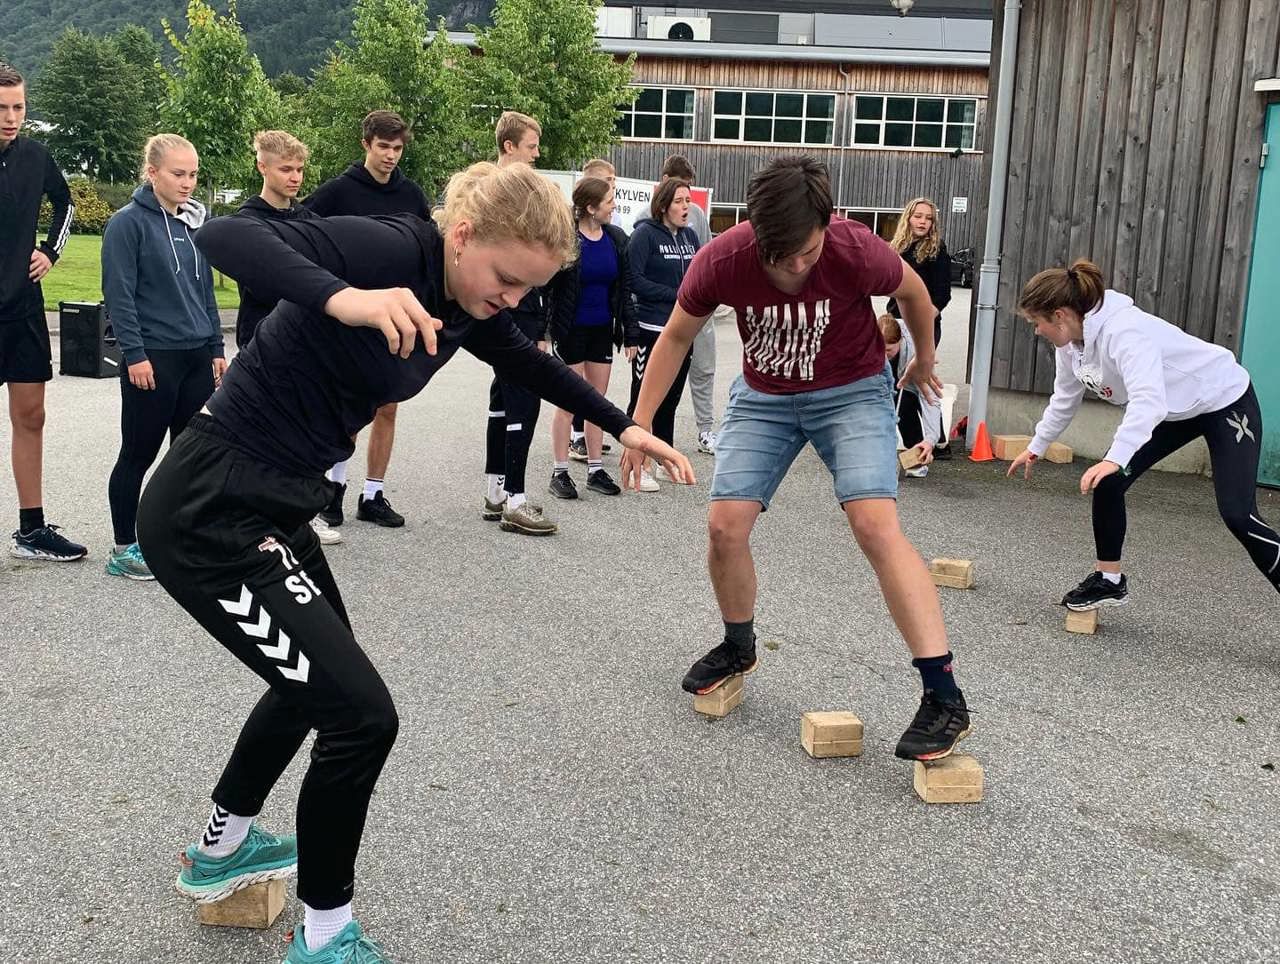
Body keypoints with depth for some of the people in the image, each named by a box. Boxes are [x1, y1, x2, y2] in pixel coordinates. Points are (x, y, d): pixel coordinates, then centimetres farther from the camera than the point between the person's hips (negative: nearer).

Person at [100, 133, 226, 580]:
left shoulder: (194, 223, 11)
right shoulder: (129, 222, -8)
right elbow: (119, 294, -12)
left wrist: (216, 348, 14)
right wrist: (134, 354, -17)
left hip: (197, 357, 6)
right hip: (153, 358, -6)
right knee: (138, 455, 3)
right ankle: (124, 549, 13)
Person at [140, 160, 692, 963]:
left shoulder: (466, 305, 3)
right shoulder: (392, 249, -22)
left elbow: (530, 364, 23)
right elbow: (225, 236, -34)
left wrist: (623, 427, 28)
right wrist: (344, 298, -51)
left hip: (280, 507, 10)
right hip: (210, 511, -10)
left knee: (319, 675, 28)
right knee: (360, 711, -11)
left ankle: (224, 849, 51)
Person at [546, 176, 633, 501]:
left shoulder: (616, 238, 4)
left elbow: (625, 286, 8)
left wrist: (628, 329, 4)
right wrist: (544, 332, -16)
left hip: (602, 329, 5)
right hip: (571, 330, -5)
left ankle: (595, 469, 19)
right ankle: (560, 472, 8)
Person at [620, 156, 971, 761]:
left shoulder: (857, 253, -28)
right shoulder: (721, 261, -23)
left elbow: (912, 290, -3)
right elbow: (675, 338, -4)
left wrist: (924, 360, 14)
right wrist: (639, 425, -3)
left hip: (852, 390, -3)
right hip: (763, 397, 3)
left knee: (876, 524, -22)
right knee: (725, 526, -8)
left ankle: (944, 697, -20)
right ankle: (739, 648, 23)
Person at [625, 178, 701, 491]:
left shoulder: (689, 236, 11)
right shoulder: (645, 234, -9)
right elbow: (633, 279, -16)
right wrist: (675, 295, -15)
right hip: (650, 332, -6)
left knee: (670, 401, 15)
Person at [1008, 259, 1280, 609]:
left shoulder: (1123, 331, -36)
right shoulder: (1070, 343, -8)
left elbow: (1148, 402, -48)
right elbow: (1064, 400, 11)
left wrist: (1115, 459, -58)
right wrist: (1036, 448, 20)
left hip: (1225, 400, -8)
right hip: (1173, 409, 8)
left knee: (1237, 514, -15)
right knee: (1107, 483, -3)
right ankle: (1109, 579, 12)